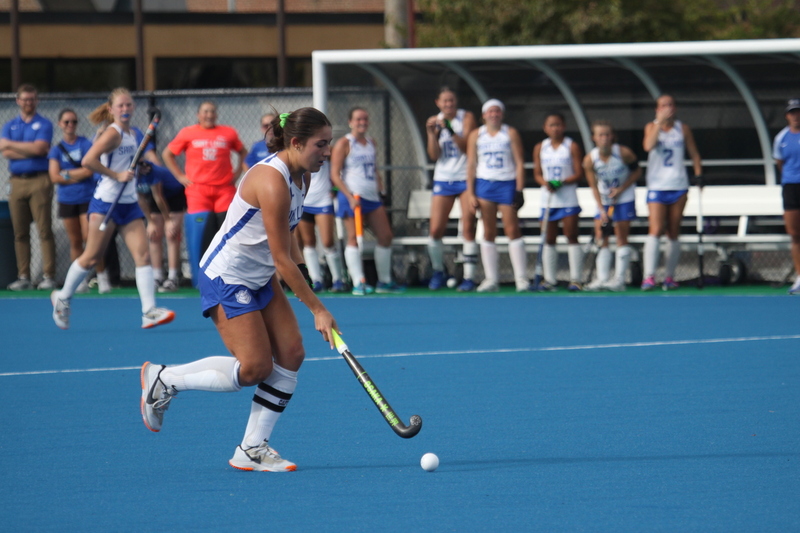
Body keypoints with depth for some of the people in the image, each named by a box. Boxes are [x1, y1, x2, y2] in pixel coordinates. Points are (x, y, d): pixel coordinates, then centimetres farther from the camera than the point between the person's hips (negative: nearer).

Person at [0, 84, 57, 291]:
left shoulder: (44, 125, 4)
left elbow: (39, 148, -11)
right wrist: (31, 150, -7)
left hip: (39, 180, -4)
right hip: (17, 181, 4)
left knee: (45, 231, -7)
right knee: (20, 233, 4)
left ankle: (49, 277, -9)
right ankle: (23, 277, 7)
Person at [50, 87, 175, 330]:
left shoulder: (134, 135, 12)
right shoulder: (113, 133, -13)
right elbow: (88, 160, -25)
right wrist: (117, 175, -22)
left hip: (129, 203, 7)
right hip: (106, 202, -7)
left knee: (143, 254, -6)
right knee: (92, 256, 1)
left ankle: (149, 312, -12)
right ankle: (63, 298, 22)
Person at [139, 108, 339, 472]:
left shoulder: (301, 177, 3)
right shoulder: (272, 182, -27)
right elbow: (282, 259, -25)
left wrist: (301, 269, 7)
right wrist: (317, 309, -21)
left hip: (259, 279, 10)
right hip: (226, 278, -10)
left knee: (291, 354, -3)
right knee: (254, 368, -13)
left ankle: (251, 450, 2)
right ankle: (163, 379, 6)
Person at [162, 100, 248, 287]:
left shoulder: (228, 133, 9)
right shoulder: (187, 133, 6)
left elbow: (243, 152, 23)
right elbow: (167, 154, 14)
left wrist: (238, 172, 10)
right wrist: (180, 176, 6)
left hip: (224, 189, 1)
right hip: (198, 191, -1)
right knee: (202, 234, -6)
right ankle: (202, 278, 1)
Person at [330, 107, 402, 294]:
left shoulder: (371, 142, 16)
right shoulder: (344, 144, -4)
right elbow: (335, 175, -9)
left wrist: (380, 187, 11)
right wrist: (350, 196, -19)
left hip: (372, 196, 7)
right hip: (353, 197, -7)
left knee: (386, 236, 7)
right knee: (354, 238, -8)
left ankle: (384, 281, 17)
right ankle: (358, 283, -10)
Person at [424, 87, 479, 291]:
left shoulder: (466, 118, -3)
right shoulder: (435, 121, 5)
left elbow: (467, 147, -13)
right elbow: (434, 155, -1)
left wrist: (450, 130, -24)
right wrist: (431, 133, -14)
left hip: (465, 178, -3)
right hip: (443, 180, 3)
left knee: (468, 230, -8)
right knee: (435, 230, -2)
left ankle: (469, 278, -6)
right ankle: (438, 272, 19)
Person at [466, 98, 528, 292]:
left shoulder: (511, 133, 4)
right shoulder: (476, 135, 9)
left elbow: (519, 163, 1)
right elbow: (471, 165, 9)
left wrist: (519, 190, -7)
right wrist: (470, 193, 1)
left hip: (507, 184, -2)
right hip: (484, 184, 2)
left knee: (512, 230, -8)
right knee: (488, 232, 0)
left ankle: (521, 278, -7)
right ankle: (491, 279, 1)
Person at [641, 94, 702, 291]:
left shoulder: (683, 128, 7)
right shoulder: (652, 127, 3)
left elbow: (694, 154, 14)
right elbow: (648, 145, -18)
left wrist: (699, 174, 3)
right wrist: (659, 122, -20)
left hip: (678, 186, 2)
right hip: (656, 187, -2)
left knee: (673, 233, 6)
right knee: (655, 230, -15)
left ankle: (669, 277, 12)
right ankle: (649, 277, -20)